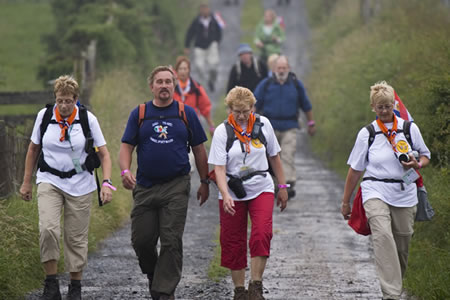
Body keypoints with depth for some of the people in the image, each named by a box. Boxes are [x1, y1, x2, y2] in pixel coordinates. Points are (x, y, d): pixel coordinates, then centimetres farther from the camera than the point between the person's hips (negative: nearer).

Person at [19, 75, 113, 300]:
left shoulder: (88, 119, -7)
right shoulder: (44, 116, -3)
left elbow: (104, 155, -2)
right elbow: (33, 149, 10)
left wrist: (106, 183, -16)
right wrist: (26, 182, 12)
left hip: (80, 185, 0)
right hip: (49, 181, 0)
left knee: (76, 237, 3)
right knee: (48, 228, -21)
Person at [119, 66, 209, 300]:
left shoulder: (186, 113, 5)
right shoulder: (139, 114, 7)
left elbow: (199, 149, 10)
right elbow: (126, 147, 4)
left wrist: (204, 182, 10)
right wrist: (125, 171, -15)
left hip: (176, 186, -2)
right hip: (145, 186, 2)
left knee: (171, 241, -7)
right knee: (141, 240, 3)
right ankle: (152, 276, 31)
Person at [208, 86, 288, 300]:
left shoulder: (263, 124, 0)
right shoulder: (222, 131, -8)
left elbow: (274, 156, 12)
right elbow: (219, 168, -13)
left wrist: (282, 187, 14)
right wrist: (225, 195, -27)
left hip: (261, 189, 1)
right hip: (233, 193, -1)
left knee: (262, 234, -19)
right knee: (233, 242, 3)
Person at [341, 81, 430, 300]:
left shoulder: (409, 128, 6)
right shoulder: (367, 134, 4)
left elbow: (425, 156, 17)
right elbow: (355, 169, 9)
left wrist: (417, 164, -8)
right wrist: (345, 201, 12)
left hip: (405, 194, 2)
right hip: (376, 192, -2)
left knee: (402, 245, 6)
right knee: (383, 236, -24)